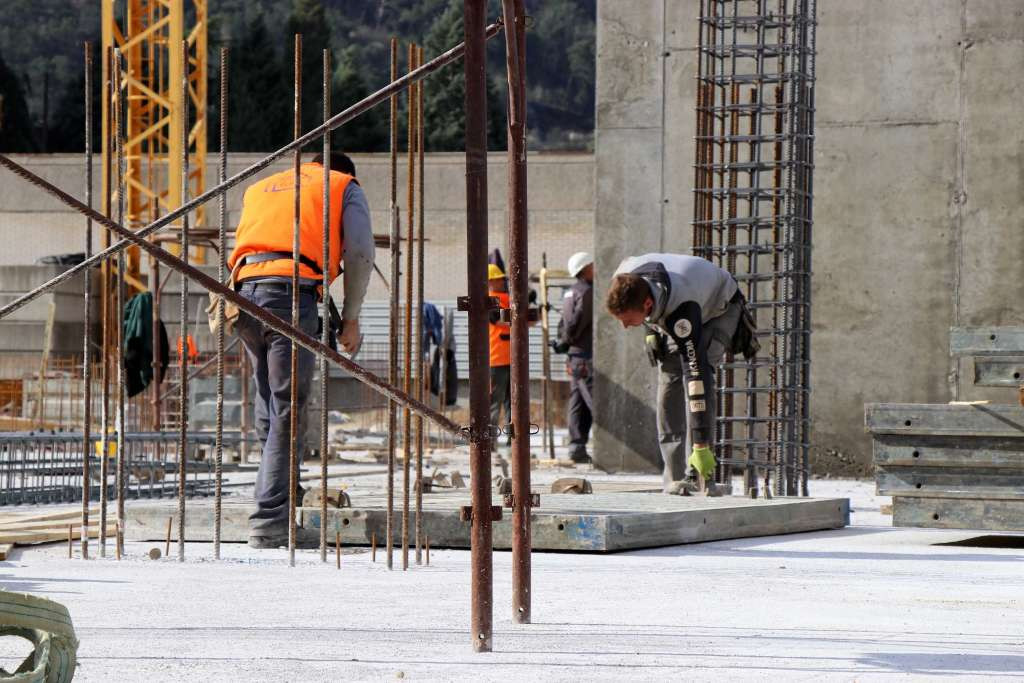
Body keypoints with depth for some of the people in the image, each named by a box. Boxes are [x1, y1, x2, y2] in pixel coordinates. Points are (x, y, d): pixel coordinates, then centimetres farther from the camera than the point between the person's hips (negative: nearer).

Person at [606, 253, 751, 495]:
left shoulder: (683, 309, -47)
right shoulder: (625, 281, -30)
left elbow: (696, 372, -50)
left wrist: (701, 446, -53)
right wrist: (651, 331, -3)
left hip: (719, 310, -6)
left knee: (696, 372, -28)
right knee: (669, 385, -9)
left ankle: (697, 474, -27)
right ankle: (675, 478, -6)